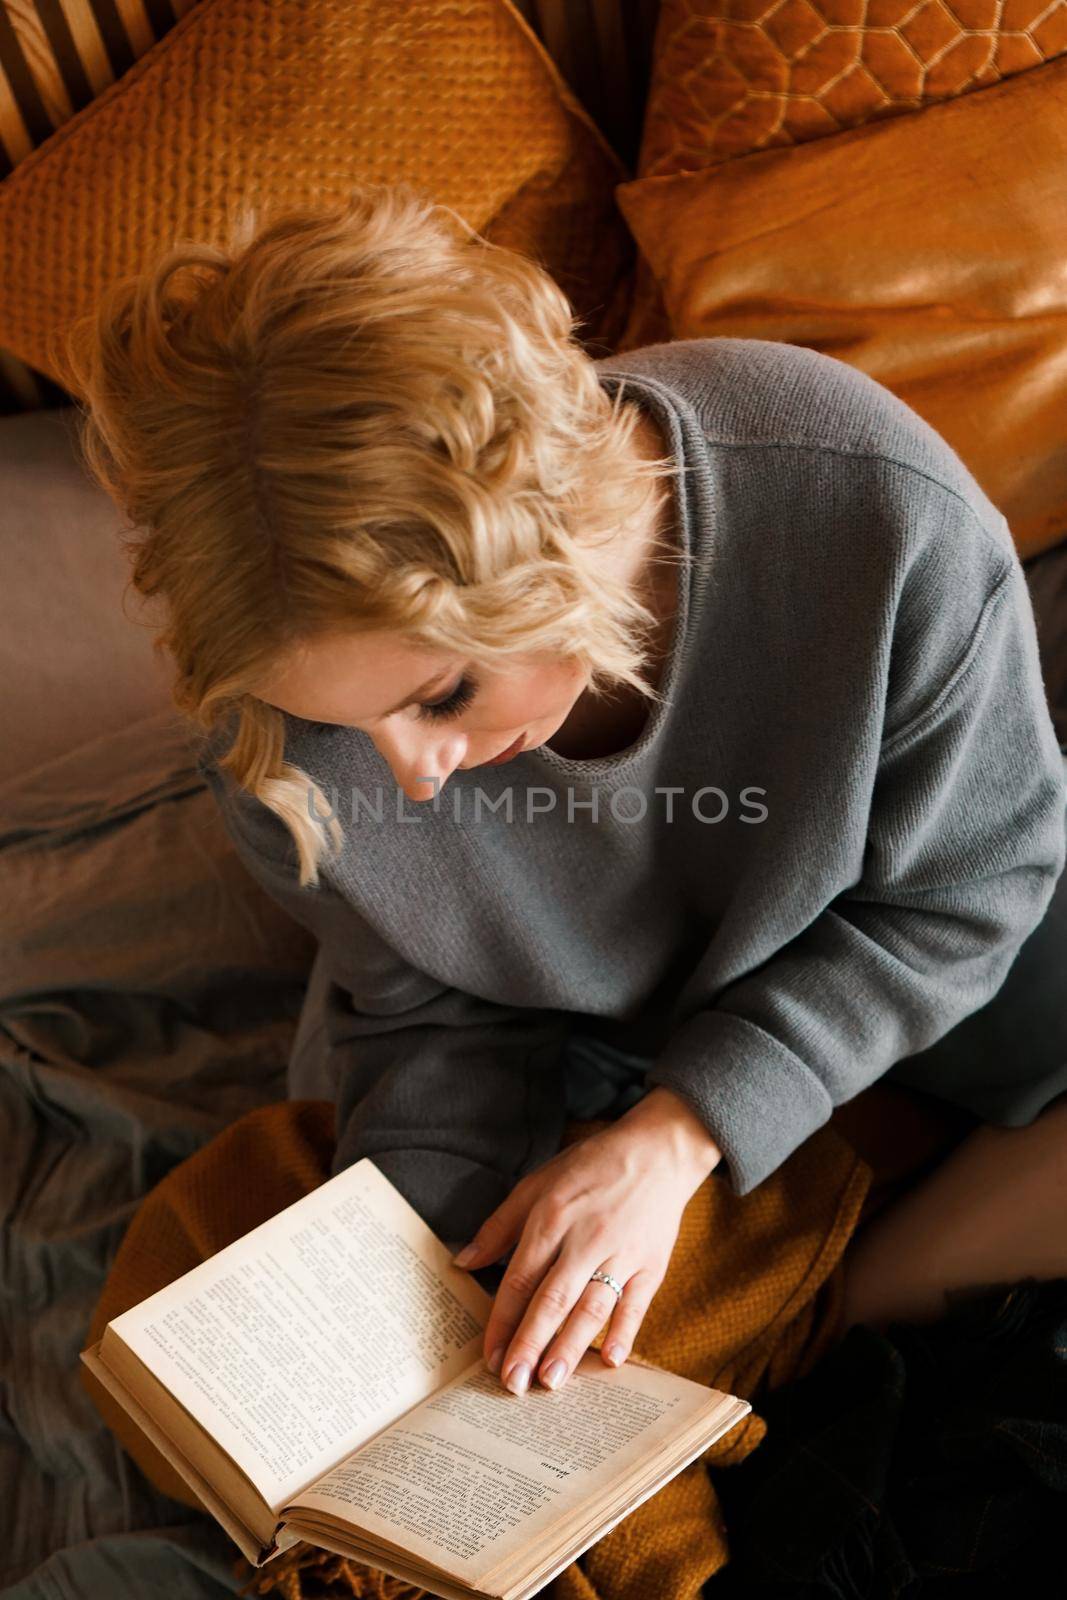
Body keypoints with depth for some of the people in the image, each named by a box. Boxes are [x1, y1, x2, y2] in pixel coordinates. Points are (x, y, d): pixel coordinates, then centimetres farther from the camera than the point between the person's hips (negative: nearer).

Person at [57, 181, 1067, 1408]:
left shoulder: (882, 514, -38)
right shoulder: (273, 727, -30)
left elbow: (966, 885, -21)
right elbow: (431, 1010, -12)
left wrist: (672, 1136, -28)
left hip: (866, 964, -1)